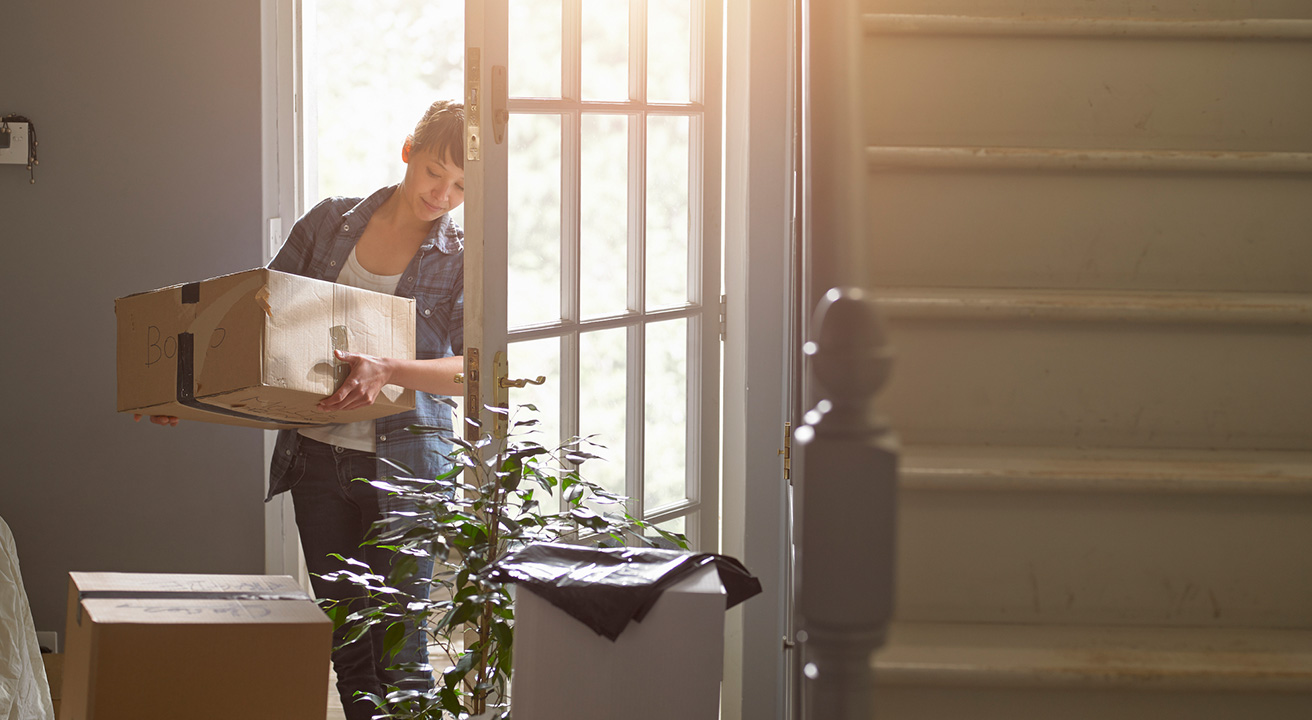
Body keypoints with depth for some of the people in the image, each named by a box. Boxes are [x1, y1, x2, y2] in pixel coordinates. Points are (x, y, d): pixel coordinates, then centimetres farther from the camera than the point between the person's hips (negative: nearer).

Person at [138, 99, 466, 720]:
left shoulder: (463, 257, -3)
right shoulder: (329, 221, 6)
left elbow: (473, 368, -15)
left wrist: (386, 370, -31)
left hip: (403, 462, -3)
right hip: (317, 453, 4)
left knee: (398, 648, -5)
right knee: (345, 641, 8)